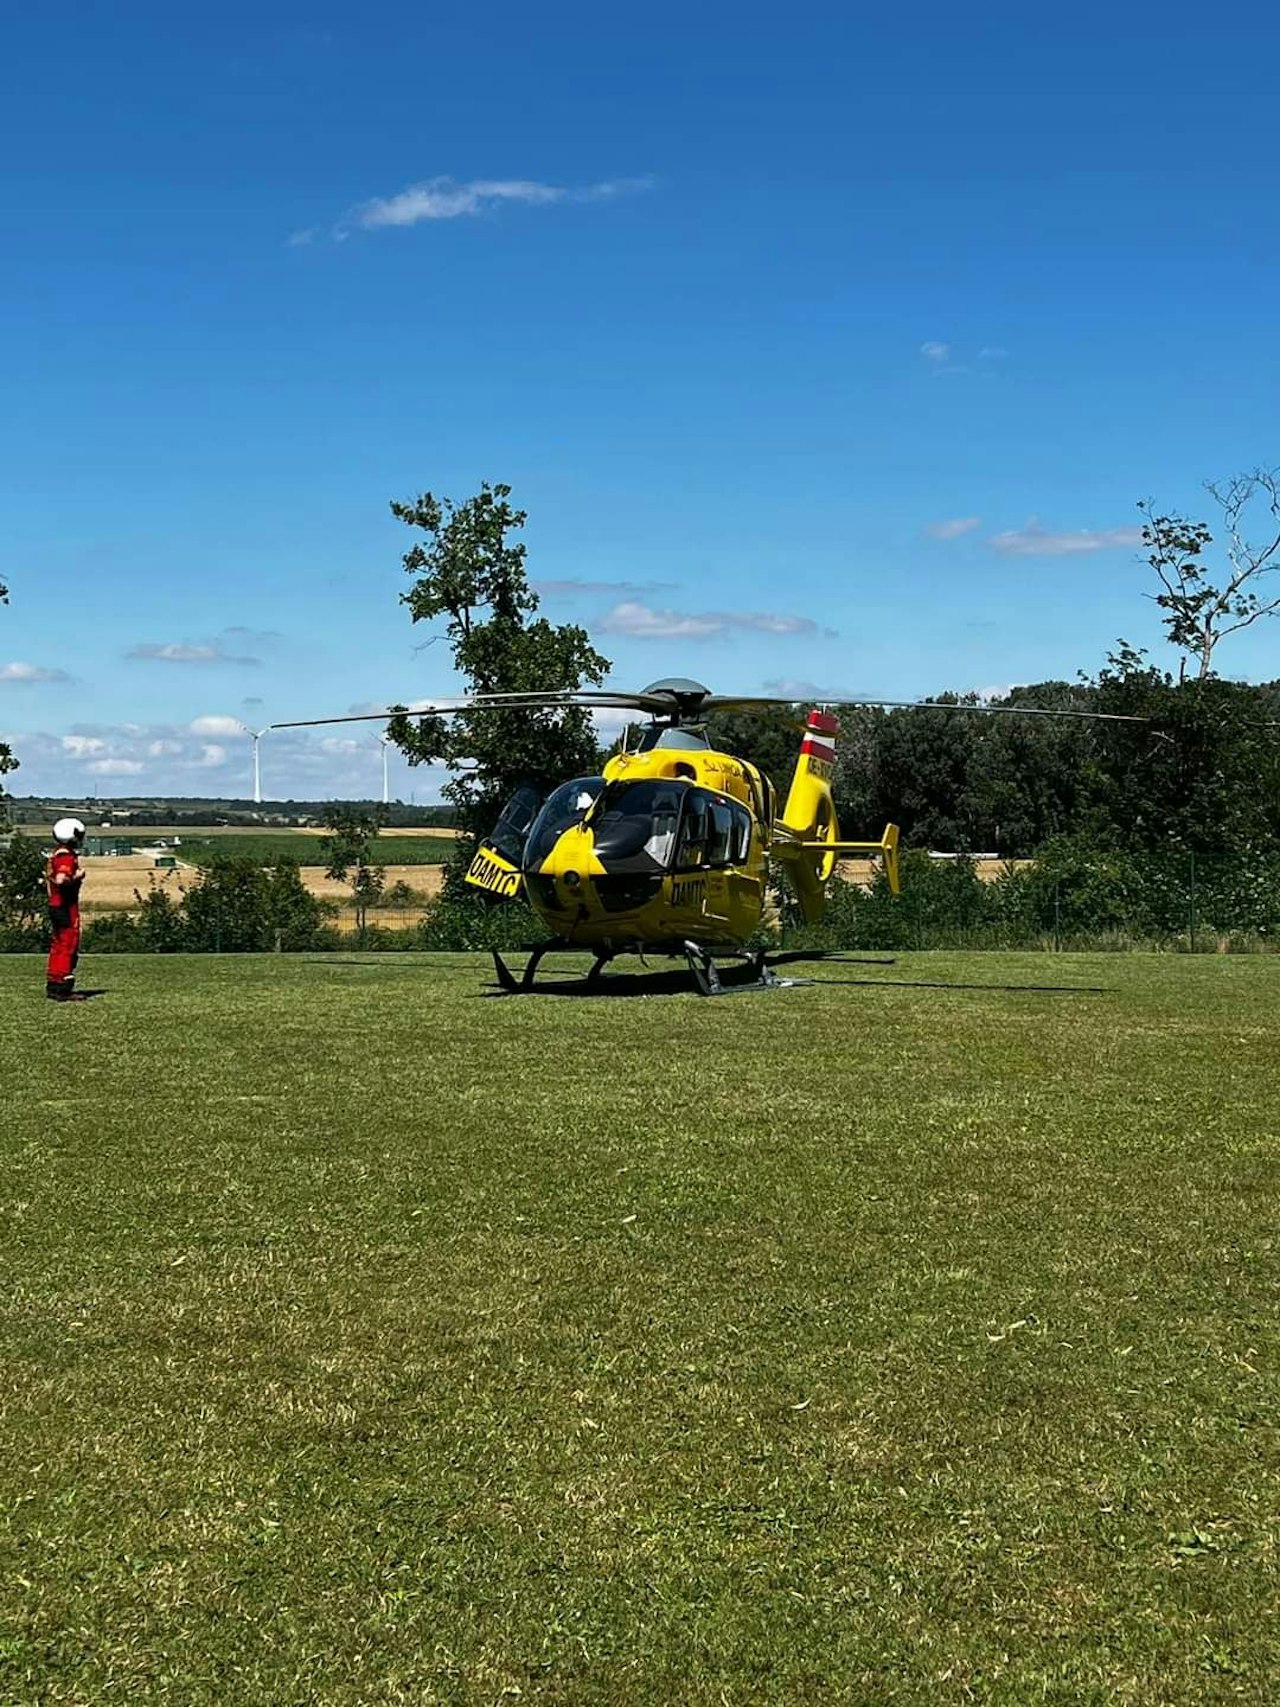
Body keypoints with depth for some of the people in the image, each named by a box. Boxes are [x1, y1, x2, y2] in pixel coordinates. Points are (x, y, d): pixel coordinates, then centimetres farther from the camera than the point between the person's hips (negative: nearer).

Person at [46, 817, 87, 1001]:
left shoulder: (55, 854, 13)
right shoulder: (67, 857, -17)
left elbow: (49, 878, 17)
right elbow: (61, 880, -29)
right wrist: (77, 877, -14)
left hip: (55, 905, 10)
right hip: (66, 907, -10)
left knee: (58, 946, 16)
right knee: (69, 946, -5)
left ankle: (53, 986, 21)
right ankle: (63, 990, -4)